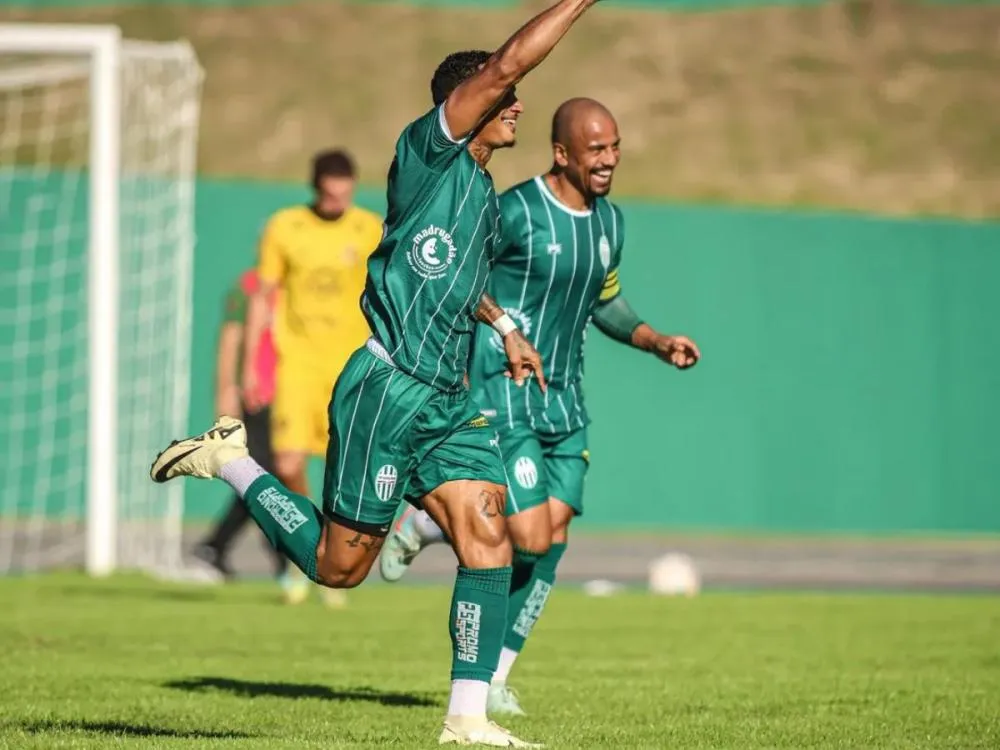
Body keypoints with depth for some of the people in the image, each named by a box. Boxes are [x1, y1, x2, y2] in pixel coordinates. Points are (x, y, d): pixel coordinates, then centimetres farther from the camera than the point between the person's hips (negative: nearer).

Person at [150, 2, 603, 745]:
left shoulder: (486, 198, 17)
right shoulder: (429, 151, -8)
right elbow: (505, 67, -21)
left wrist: (504, 326, 29)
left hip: (449, 402, 8)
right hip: (386, 389, -8)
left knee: (490, 538, -7)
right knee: (337, 565, -2)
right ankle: (229, 460, 17)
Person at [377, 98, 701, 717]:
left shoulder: (611, 222, 9)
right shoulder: (515, 213, -16)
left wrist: (659, 342, 10)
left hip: (564, 401, 7)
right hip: (502, 395, -7)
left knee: (554, 540, 1)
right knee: (530, 538, -14)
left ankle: (493, 675, 12)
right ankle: (421, 524, 14)